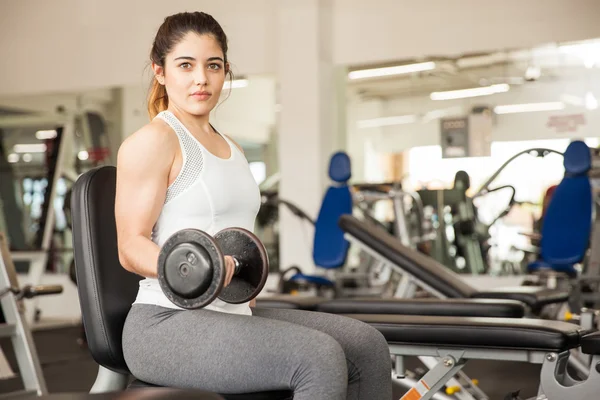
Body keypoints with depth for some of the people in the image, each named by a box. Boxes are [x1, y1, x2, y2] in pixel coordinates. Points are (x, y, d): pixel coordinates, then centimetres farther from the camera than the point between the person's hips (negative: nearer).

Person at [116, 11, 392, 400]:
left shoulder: (231, 148, 19)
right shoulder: (152, 141, -7)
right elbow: (132, 247, -13)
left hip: (232, 314, 8)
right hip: (167, 323, -8)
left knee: (367, 345, -3)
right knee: (319, 357, -26)